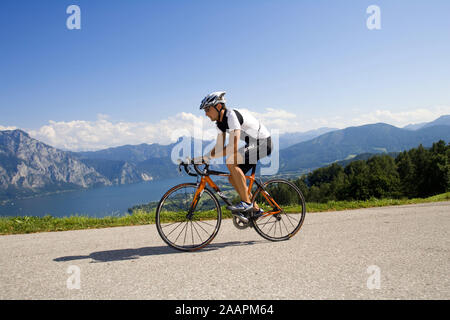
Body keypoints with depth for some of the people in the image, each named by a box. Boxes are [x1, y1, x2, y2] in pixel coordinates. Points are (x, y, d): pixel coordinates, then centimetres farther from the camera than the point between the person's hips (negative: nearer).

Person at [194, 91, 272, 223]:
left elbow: (233, 147, -32)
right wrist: (200, 159, -4)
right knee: (232, 178, 4)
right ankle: (255, 210, 15)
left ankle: (246, 202, -18)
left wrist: (208, 157, -31)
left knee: (231, 161, -28)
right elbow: (219, 147, 8)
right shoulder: (221, 122, 5)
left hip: (263, 143, -10)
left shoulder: (232, 116, -24)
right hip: (253, 144, 10)